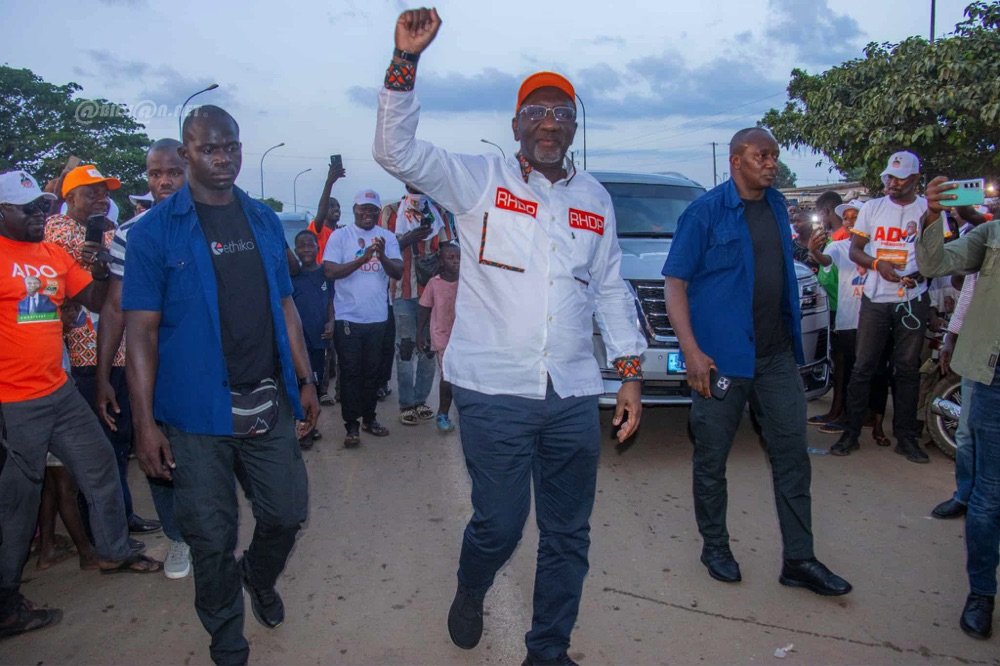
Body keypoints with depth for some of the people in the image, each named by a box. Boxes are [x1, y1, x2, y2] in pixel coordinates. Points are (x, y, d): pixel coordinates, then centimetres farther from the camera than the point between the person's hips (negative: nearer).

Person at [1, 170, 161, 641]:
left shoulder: (56, 254, 9)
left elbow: (95, 301, 10)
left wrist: (100, 273, -9)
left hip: (60, 390, 7)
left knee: (100, 465, 16)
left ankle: (114, 551, 35)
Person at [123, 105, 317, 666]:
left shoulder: (265, 220, 8)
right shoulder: (155, 231, -5)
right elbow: (142, 330, -7)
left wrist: (305, 380, 9)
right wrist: (145, 422, -11)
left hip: (270, 402, 4)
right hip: (197, 413, -4)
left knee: (288, 513, 13)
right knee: (212, 538, 7)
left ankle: (260, 576, 47)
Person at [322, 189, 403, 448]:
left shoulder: (387, 237, 4)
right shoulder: (340, 236, -3)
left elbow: (398, 273, -4)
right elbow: (329, 271, -12)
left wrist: (382, 256, -23)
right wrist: (362, 258, -22)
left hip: (378, 318, 3)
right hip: (348, 318, -3)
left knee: (372, 372, 14)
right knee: (350, 373, 2)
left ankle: (369, 418, 27)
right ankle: (351, 425, 10)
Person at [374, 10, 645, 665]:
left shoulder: (595, 198, 13)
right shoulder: (479, 179, 1)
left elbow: (611, 290, 16)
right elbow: (397, 151, -10)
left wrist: (631, 372, 11)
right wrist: (407, 60, -22)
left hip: (574, 396, 5)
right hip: (494, 390, -4)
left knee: (568, 534, 11)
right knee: (500, 524, 2)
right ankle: (470, 593, 38)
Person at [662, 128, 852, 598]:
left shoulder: (776, 206, 12)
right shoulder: (706, 212, -7)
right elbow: (675, 282, -10)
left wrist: (791, 337, 15)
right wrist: (691, 351, -19)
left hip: (776, 355, 6)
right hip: (721, 359, -6)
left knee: (792, 455, 8)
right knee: (712, 461, 7)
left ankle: (798, 559, 19)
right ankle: (714, 547, 26)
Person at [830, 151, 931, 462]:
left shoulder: (929, 209, 3)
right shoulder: (873, 207, 7)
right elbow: (855, 249, 6)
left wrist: (921, 273, -18)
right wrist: (878, 264, -15)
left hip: (912, 299, 0)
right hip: (876, 298, 1)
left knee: (908, 368, 6)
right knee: (863, 366, 2)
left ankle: (906, 436, 16)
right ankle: (851, 432, 9)